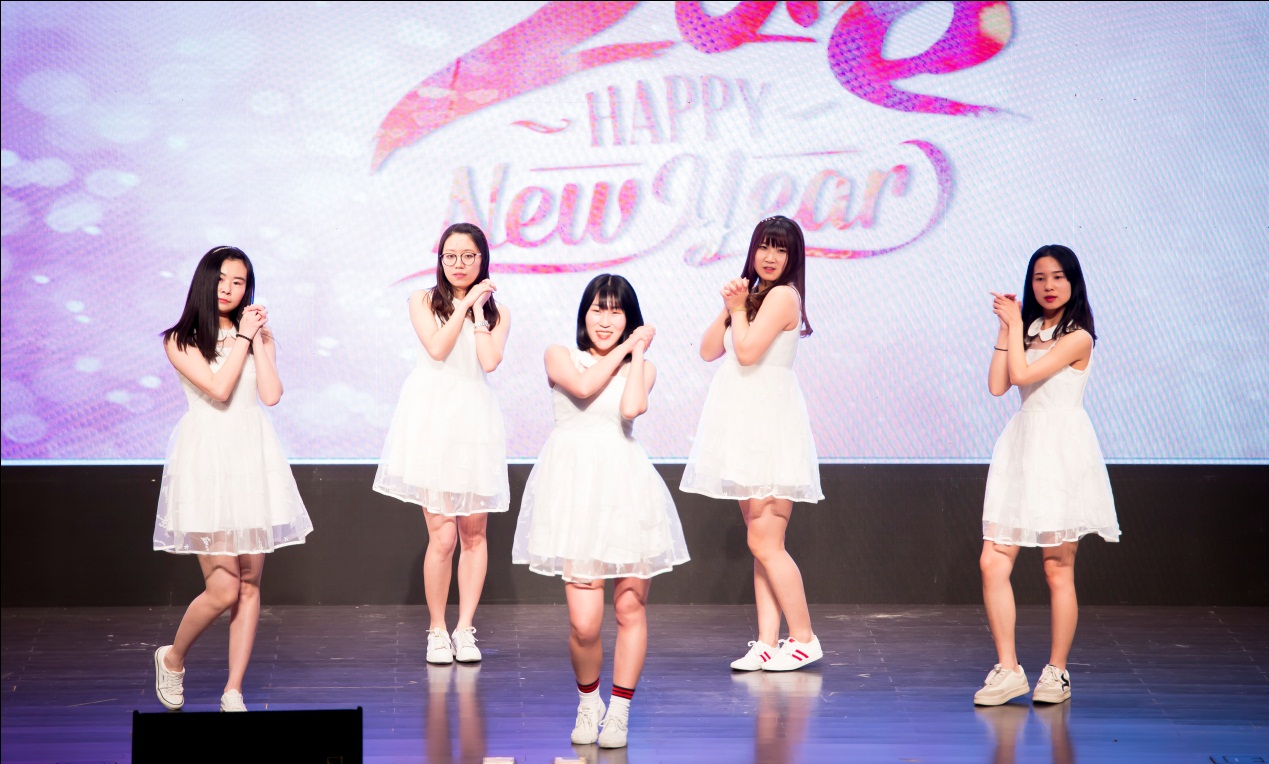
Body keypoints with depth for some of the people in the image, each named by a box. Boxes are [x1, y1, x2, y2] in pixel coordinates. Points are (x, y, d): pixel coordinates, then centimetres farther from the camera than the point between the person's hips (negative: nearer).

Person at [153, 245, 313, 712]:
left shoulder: (260, 336, 13)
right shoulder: (181, 341, 1)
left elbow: (271, 394, -1)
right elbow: (219, 388, -12)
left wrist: (258, 339, -2)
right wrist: (242, 338, -4)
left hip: (253, 457, 4)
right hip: (206, 459, -4)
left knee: (250, 584, 1)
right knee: (223, 589, -10)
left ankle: (233, 692, 6)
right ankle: (172, 659, 16)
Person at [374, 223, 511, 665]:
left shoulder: (496, 312, 11)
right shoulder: (424, 302, 9)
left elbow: (490, 361, -7)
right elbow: (437, 348, -8)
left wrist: (478, 308, -3)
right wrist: (464, 306, -4)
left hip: (475, 419, 2)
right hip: (431, 417, -2)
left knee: (474, 531, 3)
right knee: (442, 535, -7)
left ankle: (465, 629, 11)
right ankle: (437, 631, 3)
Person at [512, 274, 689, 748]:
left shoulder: (641, 368, 11)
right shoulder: (559, 356, 9)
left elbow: (630, 408, -10)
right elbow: (584, 387, -11)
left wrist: (638, 351, 0)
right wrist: (621, 350, 1)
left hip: (625, 485, 2)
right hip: (575, 487, -2)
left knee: (630, 606, 0)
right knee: (584, 621, -9)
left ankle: (620, 711, 14)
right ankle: (587, 700, 16)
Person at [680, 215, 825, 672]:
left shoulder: (783, 295, -9)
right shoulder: (753, 294, 17)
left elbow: (747, 351, -18)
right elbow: (709, 350, 13)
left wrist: (738, 308, -4)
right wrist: (728, 307, 0)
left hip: (770, 425, -9)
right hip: (749, 429, 9)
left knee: (765, 544, -9)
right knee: (761, 545, 6)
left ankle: (804, 638, -2)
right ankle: (767, 643, 7)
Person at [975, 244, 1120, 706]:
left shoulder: (1076, 337, -7)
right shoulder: (1029, 331, 15)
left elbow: (1022, 373, -16)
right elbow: (998, 385, 5)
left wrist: (1015, 323, -4)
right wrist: (1006, 329, 3)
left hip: (1060, 452, -6)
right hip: (1021, 447, 6)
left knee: (1058, 569, 0)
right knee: (993, 563, -4)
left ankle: (1057, 672, 9)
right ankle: (1008, 669, 0)